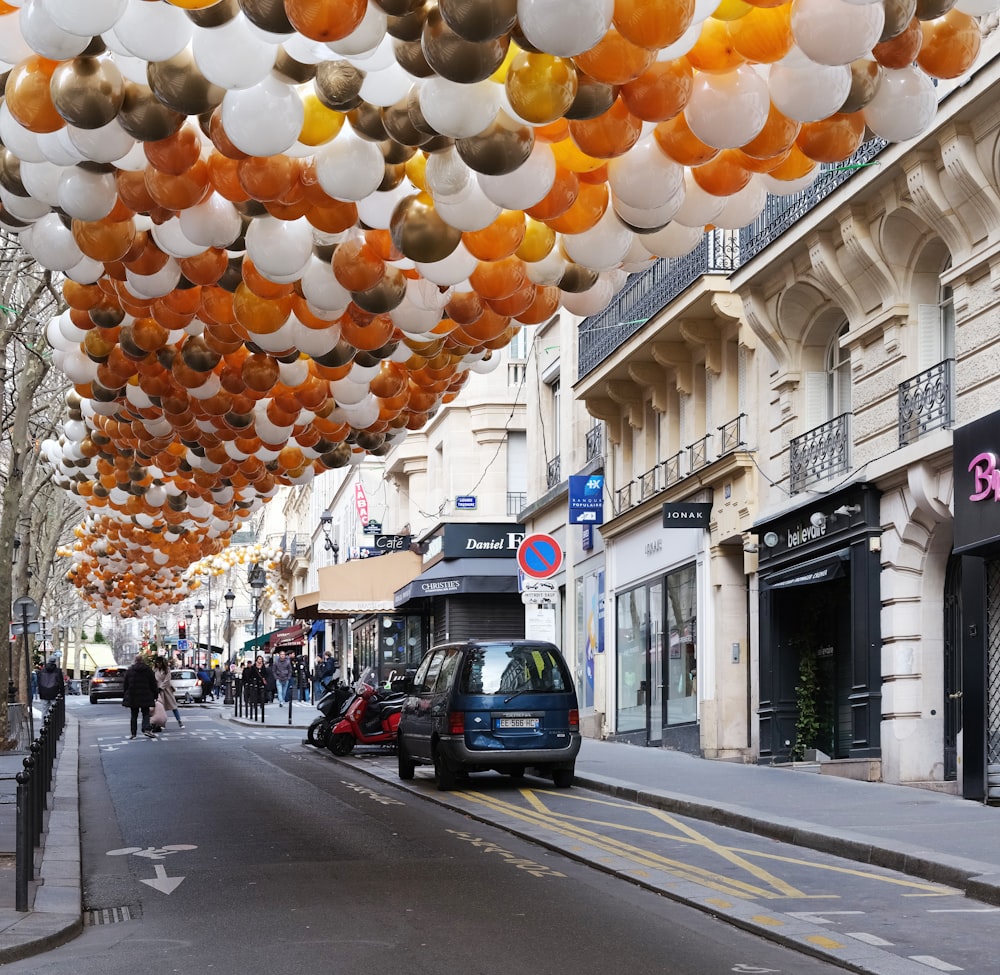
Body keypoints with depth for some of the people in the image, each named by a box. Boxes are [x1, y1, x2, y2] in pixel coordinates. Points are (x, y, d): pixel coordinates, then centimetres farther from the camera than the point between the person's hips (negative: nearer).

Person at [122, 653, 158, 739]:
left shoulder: (129, 670, 2)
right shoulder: (149, 670, -1)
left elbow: (126, 685, 5)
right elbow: (153, 684, 2)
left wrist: (125, 697, 11)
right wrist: (155, 695, 9)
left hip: (132, 696, 1)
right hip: (145, 696, -1)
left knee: (134, 715, 7)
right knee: (146, 714, 4)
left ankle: (133, 733, 6)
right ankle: (146, 729, -16)